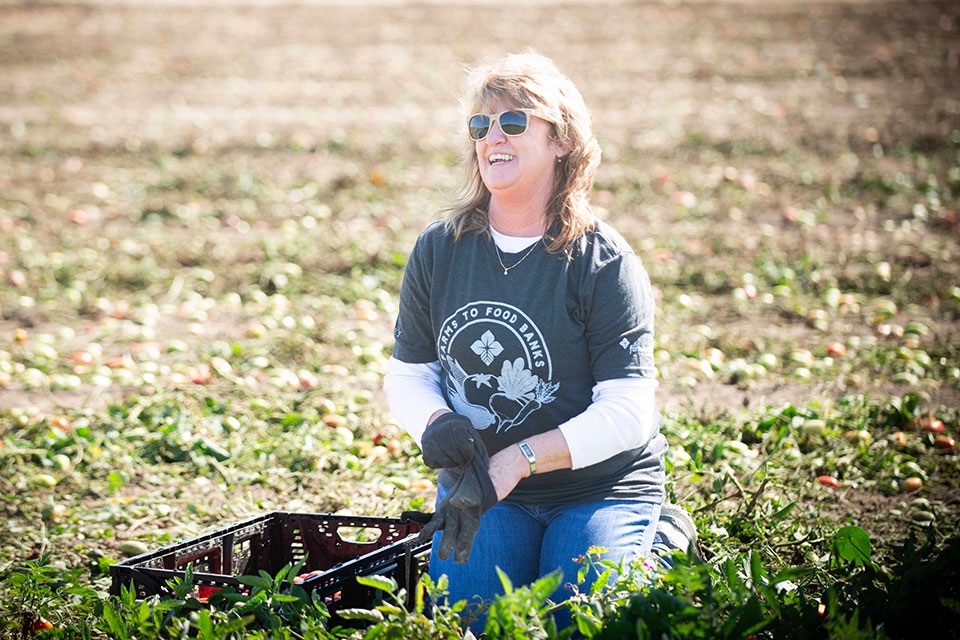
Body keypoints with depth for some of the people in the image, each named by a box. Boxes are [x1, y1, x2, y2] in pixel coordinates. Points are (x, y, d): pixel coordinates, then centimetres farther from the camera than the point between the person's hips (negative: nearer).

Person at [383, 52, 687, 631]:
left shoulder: (604, 263, -11)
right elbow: (408, 371, 7)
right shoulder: (438, 250, 2)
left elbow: (628, 412, -17)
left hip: (599, 489, -2)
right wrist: (434, 421, -17)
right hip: (478, 480, 3)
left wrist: (515, 460, -27)